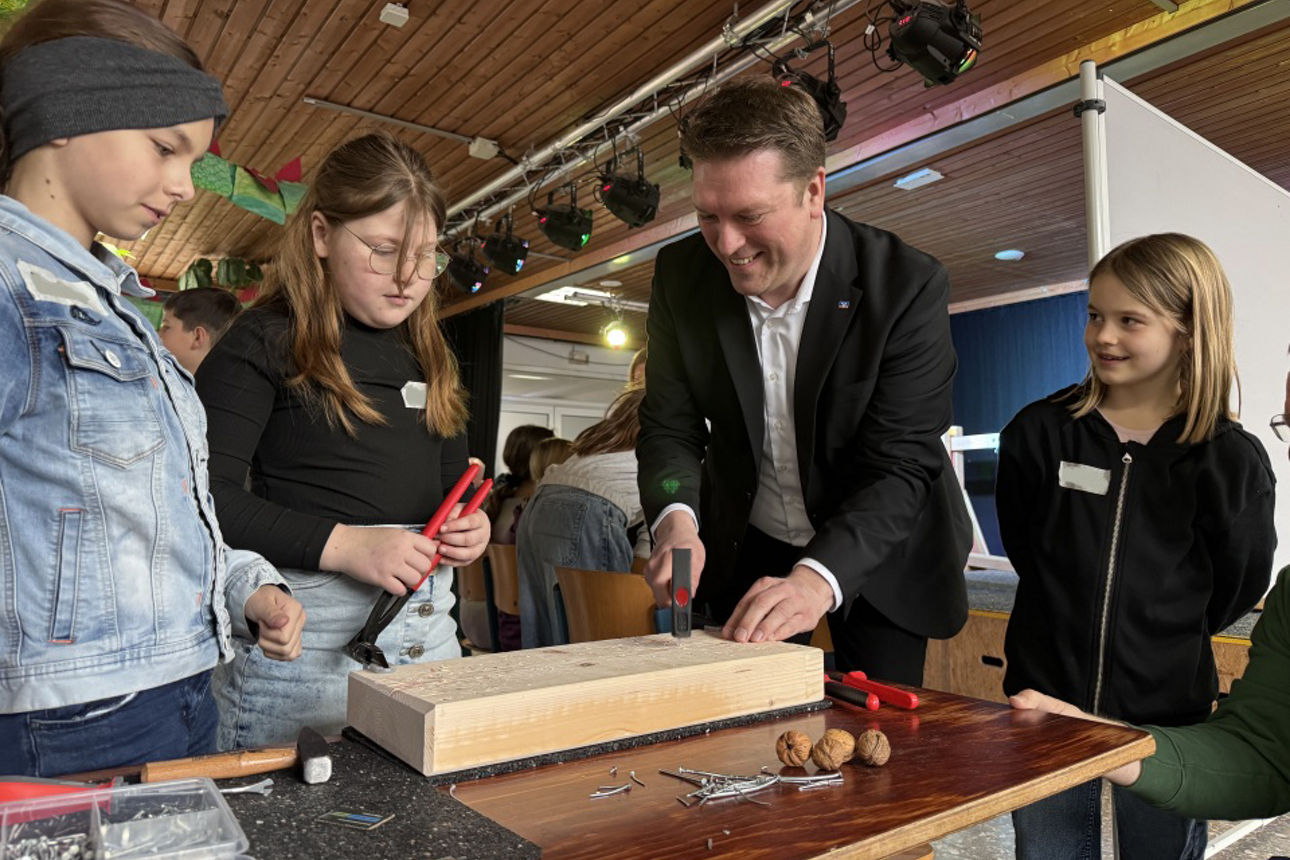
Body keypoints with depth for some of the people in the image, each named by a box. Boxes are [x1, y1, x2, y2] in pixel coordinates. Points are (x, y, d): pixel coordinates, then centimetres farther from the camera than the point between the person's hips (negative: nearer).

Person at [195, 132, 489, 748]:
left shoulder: (425, 351, 14)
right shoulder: (265, 340, -6)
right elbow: (205, 493, -15)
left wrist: (471, 525, 0)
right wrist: (342, 544, -23)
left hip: (429, 623, 6)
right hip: (306, 631, -6)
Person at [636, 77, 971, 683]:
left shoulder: (908, 285, -23)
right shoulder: (681, 276, -12)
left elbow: (900, 463, -27)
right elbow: (669, 425, -9)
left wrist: (817, 577, -42)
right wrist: (676, 518, -30)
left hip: (879, 551, -2)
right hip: (747, 551, 3)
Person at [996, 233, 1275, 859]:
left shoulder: (1230, 459, -5)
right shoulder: (1039, 432, -4)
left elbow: (1238, 589, 1)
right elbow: (1022, 549, 4)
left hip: (1166, 714, 0)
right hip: (1046, 699, 0)